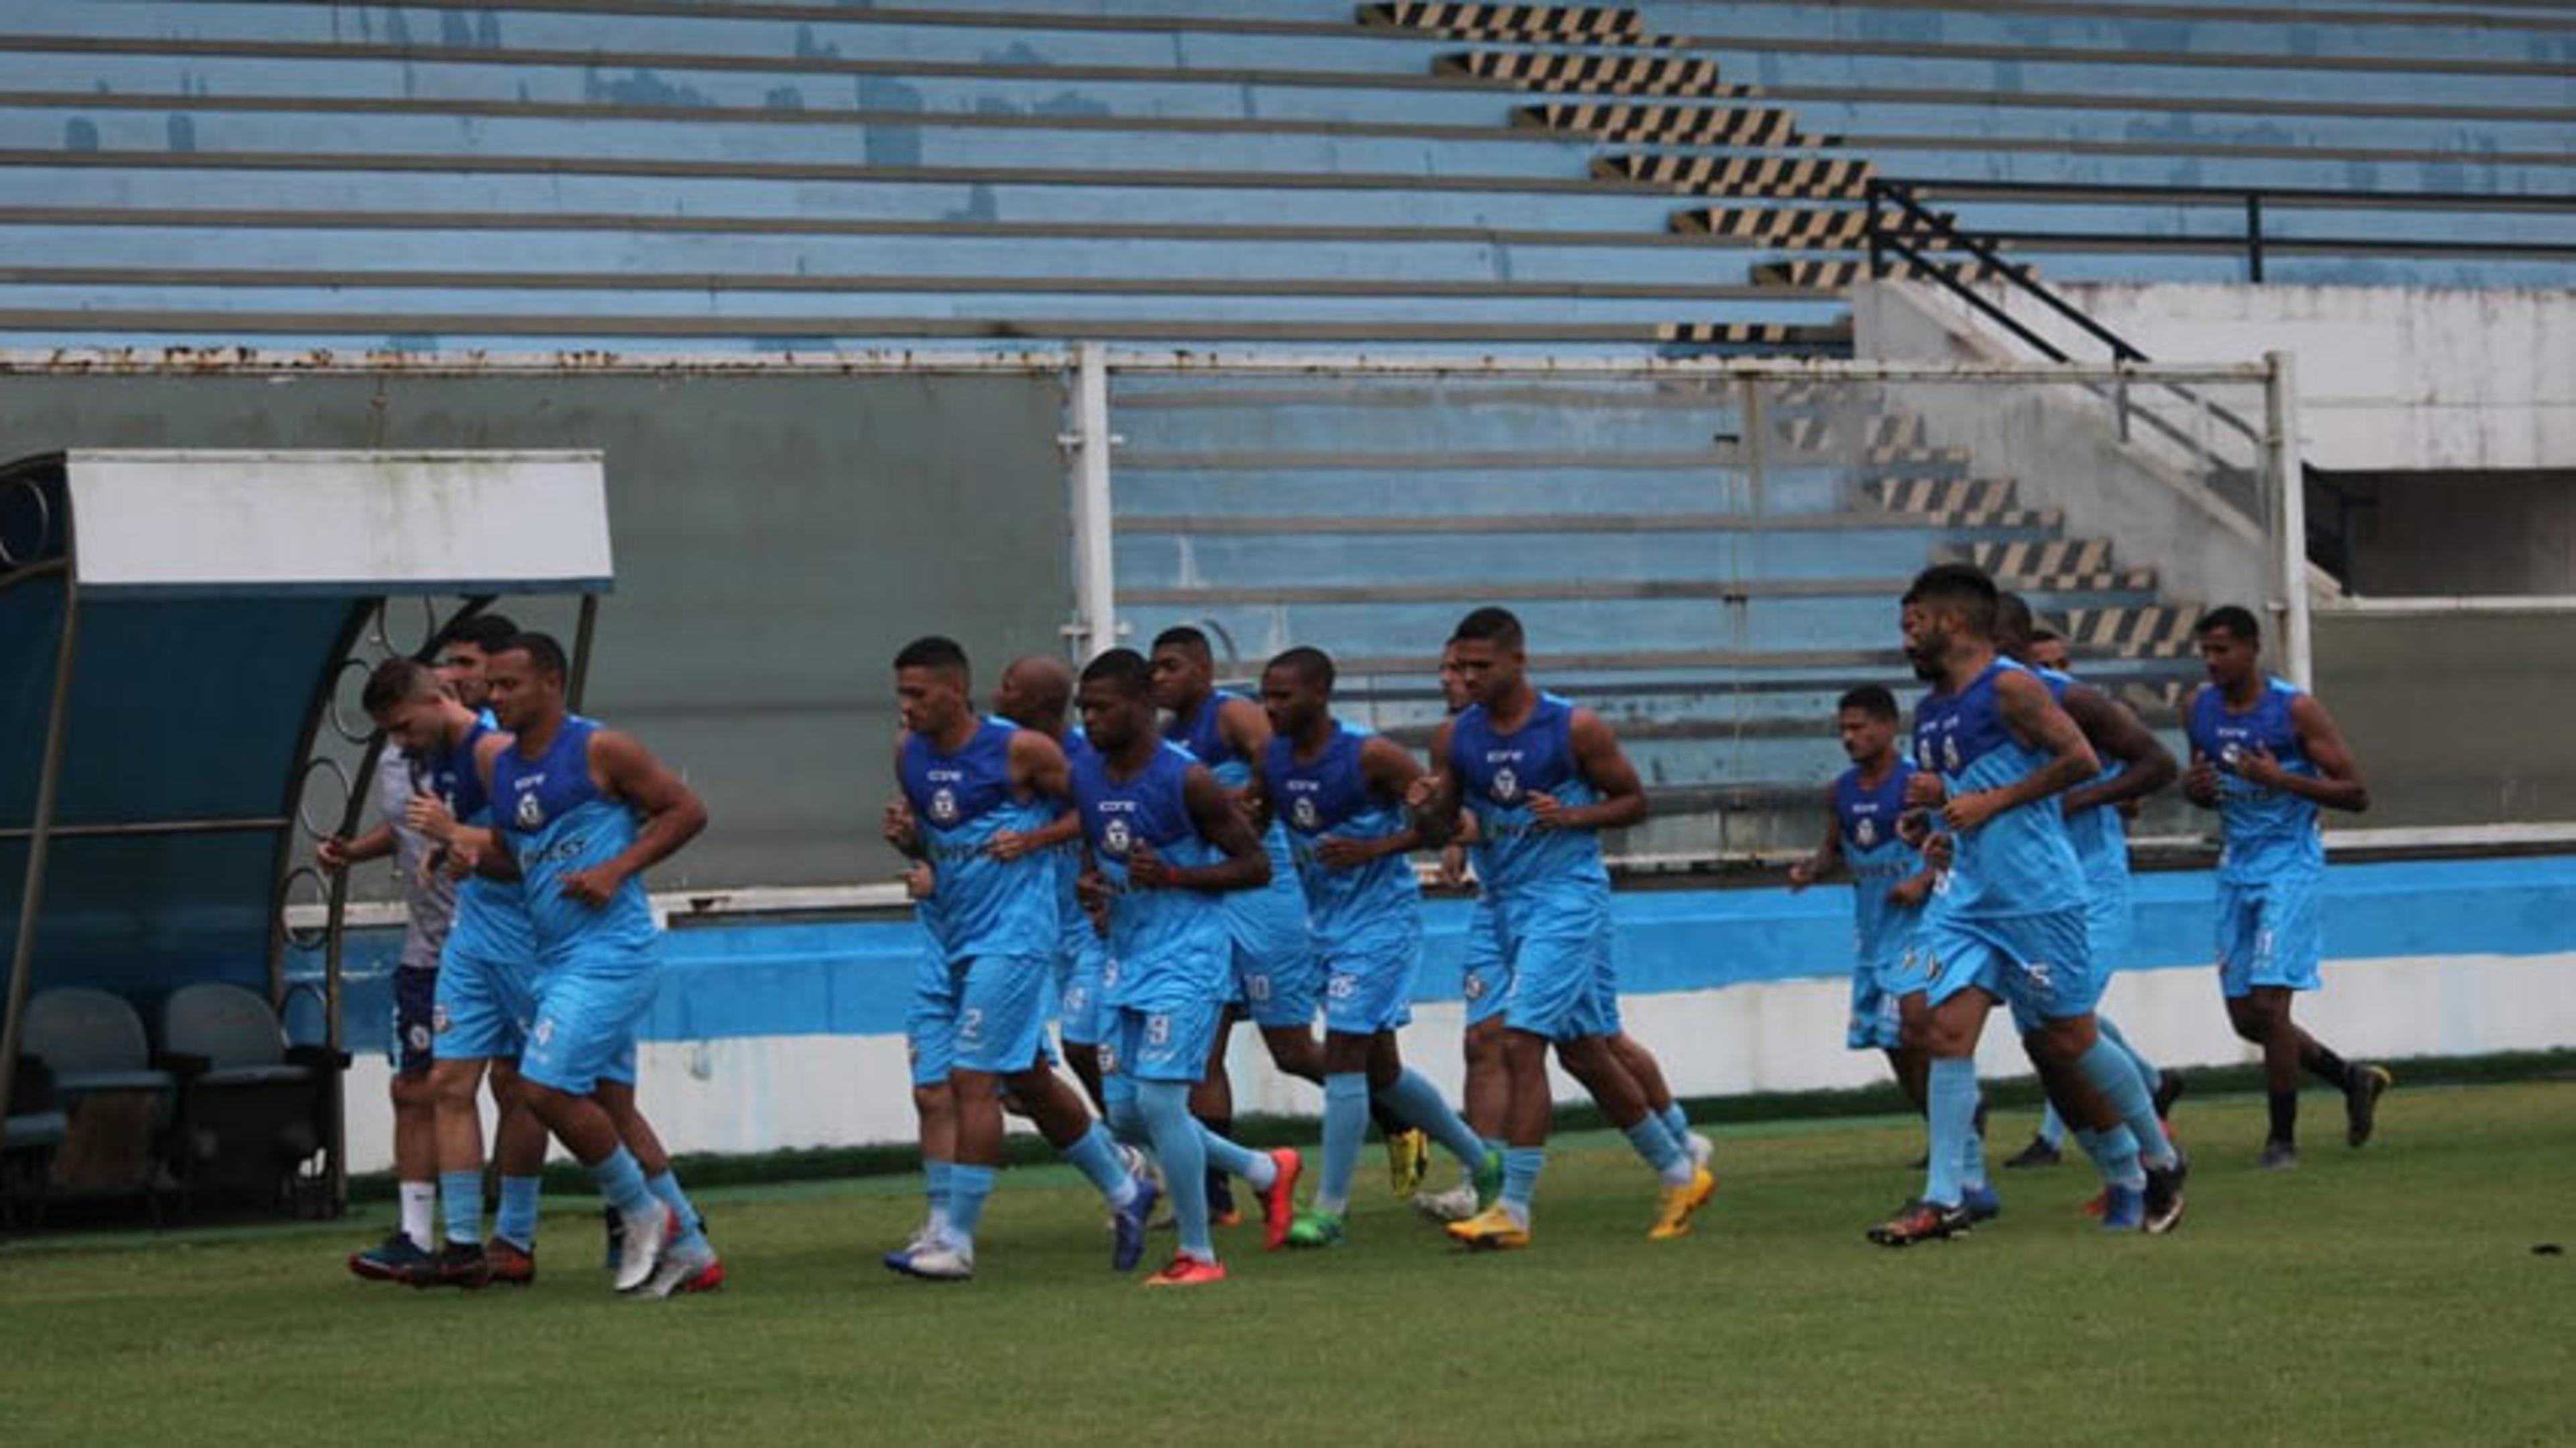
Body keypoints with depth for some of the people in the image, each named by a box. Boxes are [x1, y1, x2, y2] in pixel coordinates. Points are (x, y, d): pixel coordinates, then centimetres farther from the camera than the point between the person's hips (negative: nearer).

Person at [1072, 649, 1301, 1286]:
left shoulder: (1186, 780, -15)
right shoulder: (1085, 775, 5)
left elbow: (1256, 865, -10)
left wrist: (1173, 876, -22)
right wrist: (1090, 884, -2)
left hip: (1188, 957, -8)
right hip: (1128, 956, 8)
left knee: (1158, 1097, -15)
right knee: (1125, 1112, 8)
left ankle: (1198, 1255, 0)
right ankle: (1266, 1172, 29)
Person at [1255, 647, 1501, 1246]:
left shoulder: (1370, 756, -17)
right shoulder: (1271, 758, 2)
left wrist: (1372, 849, -23)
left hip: (1382, 919, -8)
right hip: (1329, 922, 8)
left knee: (1344, 1055, -12)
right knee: (1379, 1068, 14)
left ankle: (1330, 1209, -7)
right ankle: (1482, 1162, 32)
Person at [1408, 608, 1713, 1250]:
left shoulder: (1575, 729, -10)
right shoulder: (1455, 739, 4)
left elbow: (1634, 801, -2)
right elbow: (1439, 834, 9)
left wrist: (1572, 816, -18)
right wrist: (1425, 809, -14)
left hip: (1568, 893, -7)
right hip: (1505, 901, 7)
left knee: (1522, 1043, -16)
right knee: (1584, 1050, 13)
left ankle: (1514, 1208, -14)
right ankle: (1679, 1173, 27)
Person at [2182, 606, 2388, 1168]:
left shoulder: (2297, 709, -11)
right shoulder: (2199, 708, 6)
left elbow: (2356, 794, -10)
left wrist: (2281, 779, -22)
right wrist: (2195, 787, -4)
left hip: (2290, 864, -7)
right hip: (2238, 868, 7)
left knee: (2269, 1002, -14)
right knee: (2244, 1016, 7)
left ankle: (2283, 1137, -1)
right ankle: (2352, 1079, 28)